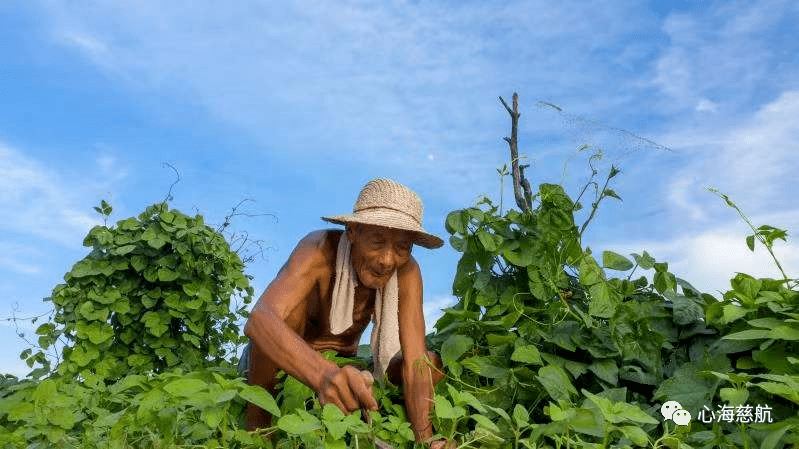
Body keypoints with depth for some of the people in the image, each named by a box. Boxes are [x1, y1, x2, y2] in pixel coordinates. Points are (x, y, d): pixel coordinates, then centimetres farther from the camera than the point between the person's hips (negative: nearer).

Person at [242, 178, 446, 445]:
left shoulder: (406, 273, -21)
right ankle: (257, 423, -18)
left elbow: (416, 363, -25)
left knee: (433, 364, -17)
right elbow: (258, 320, -50)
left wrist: (424, 440, -41)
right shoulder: (321, 250, -32)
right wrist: (323, 375, -68)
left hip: (340, 367, 3)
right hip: (277, 366, -3)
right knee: (293, 305, -34)